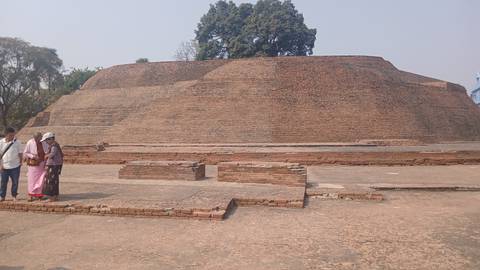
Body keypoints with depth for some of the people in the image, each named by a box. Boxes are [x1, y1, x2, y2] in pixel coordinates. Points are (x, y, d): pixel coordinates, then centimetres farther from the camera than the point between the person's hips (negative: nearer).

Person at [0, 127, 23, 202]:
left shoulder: (17, 142, -4)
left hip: (15, 166, 0)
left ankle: (14, 196, 19)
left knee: (15, 181, 6)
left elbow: (20, 153, 4)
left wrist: (20, 162, 3)